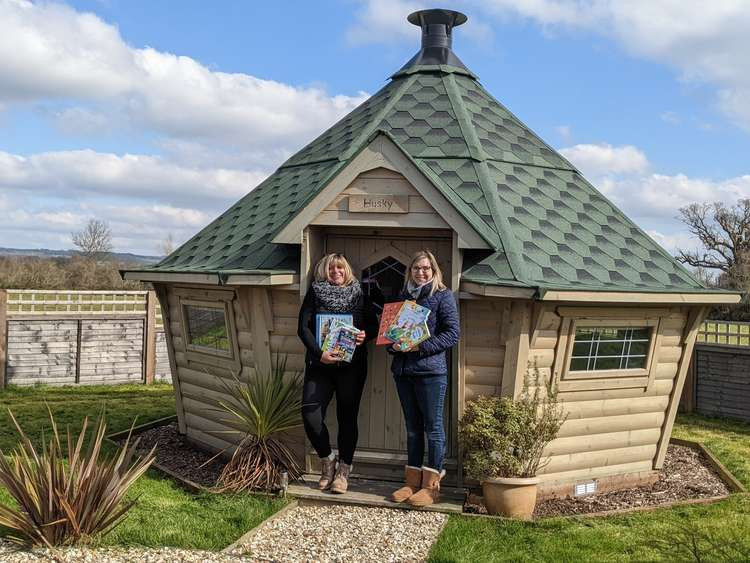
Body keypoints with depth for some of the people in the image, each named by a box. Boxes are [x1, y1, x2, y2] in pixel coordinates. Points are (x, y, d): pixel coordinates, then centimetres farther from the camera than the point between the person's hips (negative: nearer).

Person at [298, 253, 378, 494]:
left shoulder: (358, 293, 10)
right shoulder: (316, 291, 6)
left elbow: (374, 324, 11)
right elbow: (303, 327, -3)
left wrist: (365, 335, -12)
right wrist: (319, 352, -17)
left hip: (351, 365, 0)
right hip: (320, 363, 0)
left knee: (347, 416, 2)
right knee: (310, 413, -10)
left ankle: (343, 470, 14)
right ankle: (327, 460, 13)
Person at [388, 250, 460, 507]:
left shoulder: (443, 296, -3)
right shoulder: (403, 297, 14)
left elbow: (453, 333, -10)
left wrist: (420, 346, -17)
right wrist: (394, 345, -4)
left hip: (431, 371, -6)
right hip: (403, 370, 6)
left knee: (433, 427, -1)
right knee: (412, 428, 12)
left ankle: (432, 485, 6)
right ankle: (413, 482, 20)